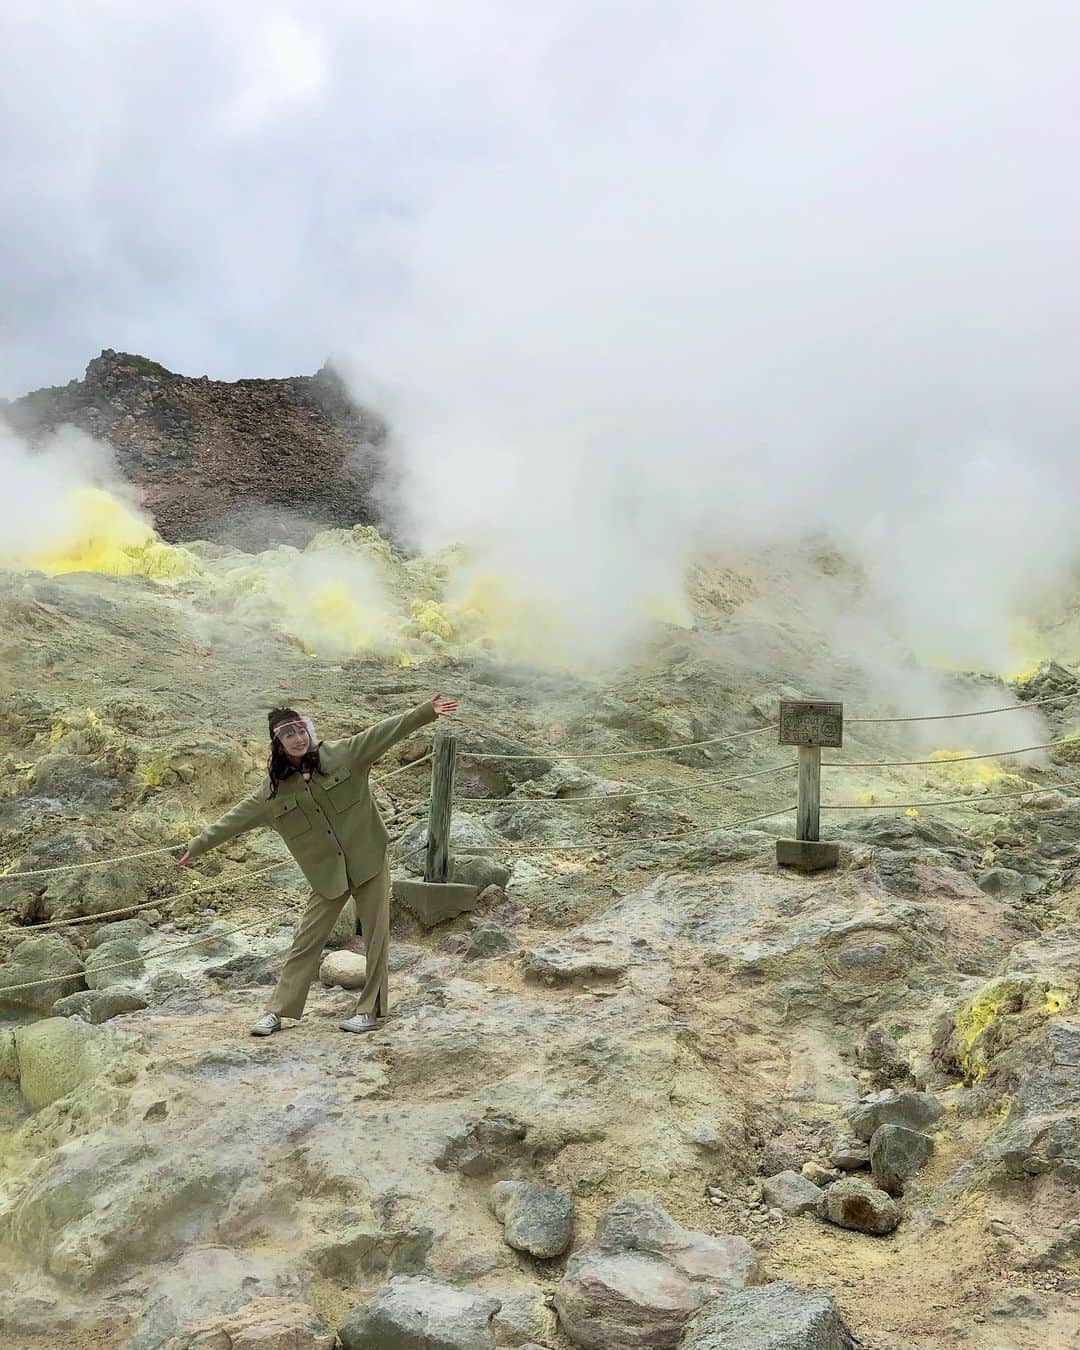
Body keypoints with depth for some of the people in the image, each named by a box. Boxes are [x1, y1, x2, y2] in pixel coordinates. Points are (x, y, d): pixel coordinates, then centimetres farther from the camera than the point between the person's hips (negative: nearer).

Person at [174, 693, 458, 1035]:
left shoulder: (341, 754, -7)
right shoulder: (272, 790, -1)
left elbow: (385, 732, -10)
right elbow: (235, 819, 6)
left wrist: (426, 711, -18)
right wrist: (196, 847, 8)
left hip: (369, 860, -1)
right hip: (327, 875, 1)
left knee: (375, 937, 4)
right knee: (306, 942, 5)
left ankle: (370, 1010, 15)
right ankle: (276, 1012, 15)